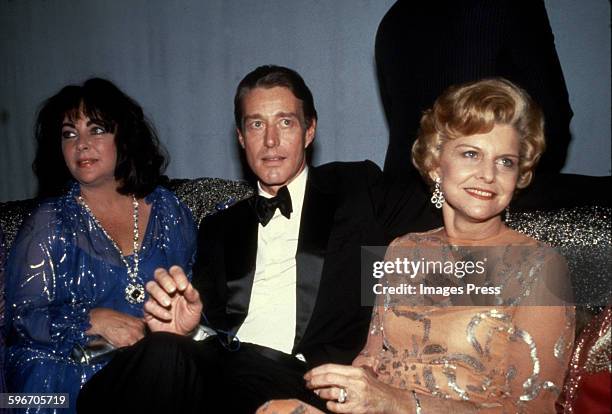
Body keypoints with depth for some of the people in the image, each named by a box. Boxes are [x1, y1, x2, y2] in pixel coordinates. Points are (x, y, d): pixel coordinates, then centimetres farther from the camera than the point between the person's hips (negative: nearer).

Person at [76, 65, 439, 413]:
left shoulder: (360, 190, 12)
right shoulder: (219, 228, 22)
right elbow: (209, 318, 19)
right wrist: (183, 324, -4)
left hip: (300, 376, -3)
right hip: (217, 360, 4)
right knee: (162, 353, -30)